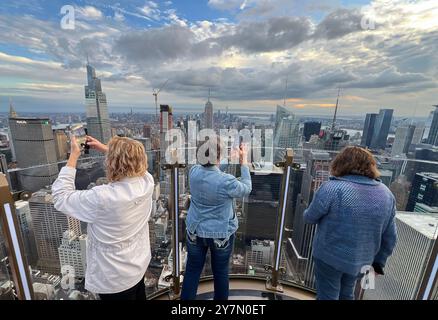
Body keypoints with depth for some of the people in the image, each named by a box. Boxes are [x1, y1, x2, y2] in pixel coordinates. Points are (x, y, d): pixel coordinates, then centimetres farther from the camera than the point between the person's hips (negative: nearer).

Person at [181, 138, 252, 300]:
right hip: (221, 233, -3)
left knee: (192, 270, 21)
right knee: (220, 272, 21)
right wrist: (244, 163, 0)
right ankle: (221, 298, 44)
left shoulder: (194, 171, -14)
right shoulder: (227, 181, -27)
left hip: (195, 231, 3)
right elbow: (246, 189, -7)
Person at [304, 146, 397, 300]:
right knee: (346, 294, 27)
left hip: (330, 257, -5)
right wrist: (378, 262, 16)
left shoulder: (332, 188, -24)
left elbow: (309, 218, -11)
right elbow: (390, 237, 3)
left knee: (327, 296, 16)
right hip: (361, 261, 5)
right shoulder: (386, 194, -4)